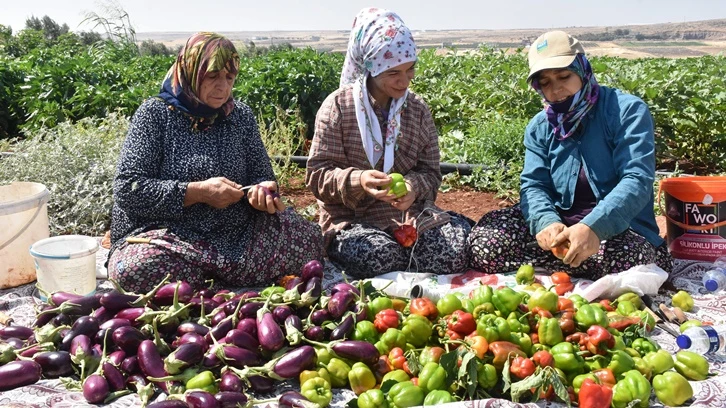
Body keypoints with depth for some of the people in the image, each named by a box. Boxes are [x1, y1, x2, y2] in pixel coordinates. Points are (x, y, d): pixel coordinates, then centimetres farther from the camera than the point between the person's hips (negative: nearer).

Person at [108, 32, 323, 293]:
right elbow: (127, 189, -8)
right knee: (133, 269, -36)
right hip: (166, 236, -2)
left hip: (235, 236, 3)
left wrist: (261, 191, -12)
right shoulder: (155, 114, -1)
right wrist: (198, 192, -17)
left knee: (308, 238, -19)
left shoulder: (241, 115, 10)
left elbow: (261, 175, 14)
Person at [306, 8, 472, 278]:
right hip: (351, 220, -3)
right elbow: (317, 175, -6)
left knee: (459, 250, -23)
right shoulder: (338, 106, -5)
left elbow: (431, 174, 8)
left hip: (409, 215, 4)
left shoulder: (418, 110, 6)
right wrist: (357, 180, -27)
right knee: (379, 257, -36)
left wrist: (413, 186, -17)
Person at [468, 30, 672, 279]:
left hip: (617, 229, -3)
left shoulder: (627, 111, -7)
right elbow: (533, 185, 0)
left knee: (629, 257, -38)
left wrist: (593, 227, -37)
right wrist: (547, 222, -26)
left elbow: (637, 180, -19)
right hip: (559, 223, 3)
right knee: (485, 242, -19)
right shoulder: (539, 127, 8)